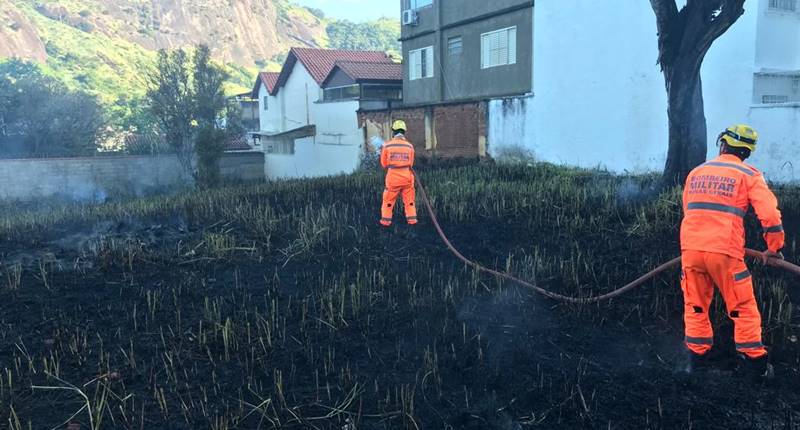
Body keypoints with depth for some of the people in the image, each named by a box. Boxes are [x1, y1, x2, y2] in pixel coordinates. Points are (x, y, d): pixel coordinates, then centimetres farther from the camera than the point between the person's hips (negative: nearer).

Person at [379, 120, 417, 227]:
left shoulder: (387, 146, -7)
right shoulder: (410, 146, -2)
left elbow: (384, 164, 3)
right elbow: (411, 164, 8)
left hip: (393, 178, -1)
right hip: (407, 177, 1)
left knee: (388, 200, 12)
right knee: (409, 200, 15)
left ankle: (386, 220, 16)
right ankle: (412, 219, 18)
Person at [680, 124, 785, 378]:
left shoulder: (696, 173, 14)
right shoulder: (749, 176, 2)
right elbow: (770, 214, -6)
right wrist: (774, 248, 8)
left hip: (690, 248, 3)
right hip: (724, 252, -3)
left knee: (695, 305, 16)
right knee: (743, 308, 11)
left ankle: (698, 357, 20)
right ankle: (755, 362, 17)